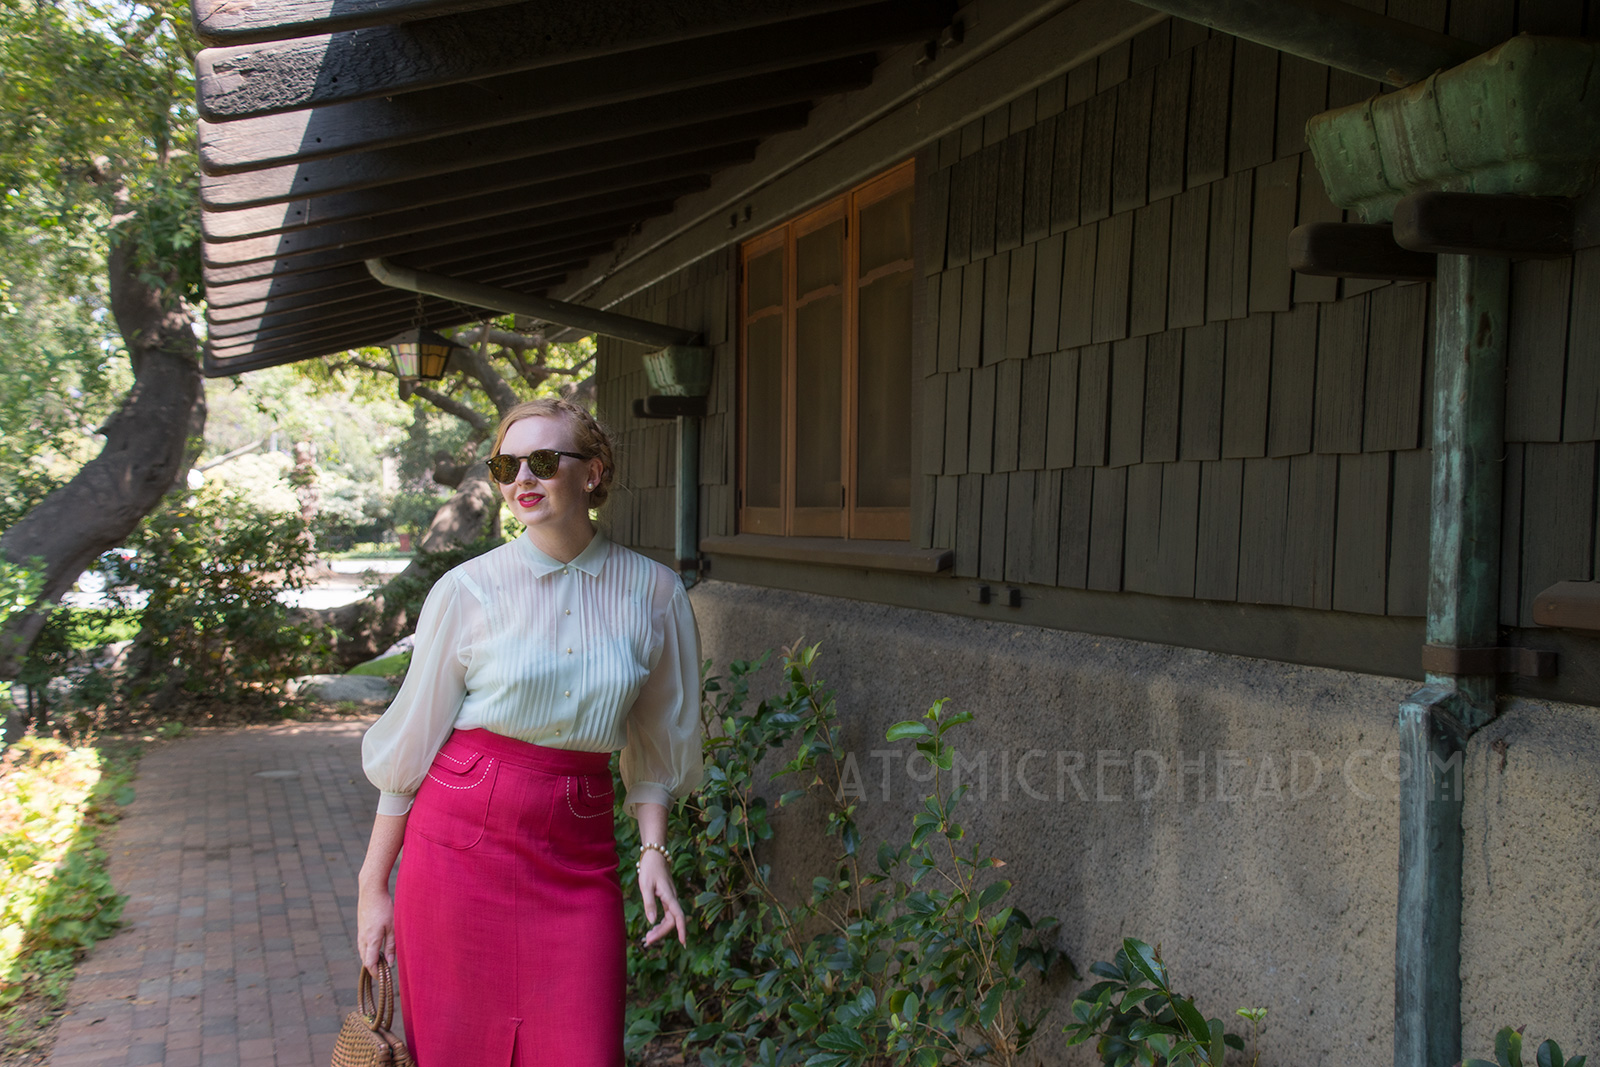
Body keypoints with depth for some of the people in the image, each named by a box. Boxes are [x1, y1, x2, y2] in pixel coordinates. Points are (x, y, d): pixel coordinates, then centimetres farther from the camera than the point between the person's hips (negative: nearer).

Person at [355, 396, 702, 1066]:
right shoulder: (468, 590, -4)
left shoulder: (653, 593, 1)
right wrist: (373, 885, 4)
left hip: (578, 852, 1)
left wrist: (653, 850, 1)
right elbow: (410, 742, 2)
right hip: (463, 840, -1)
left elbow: (656, 742, 11)